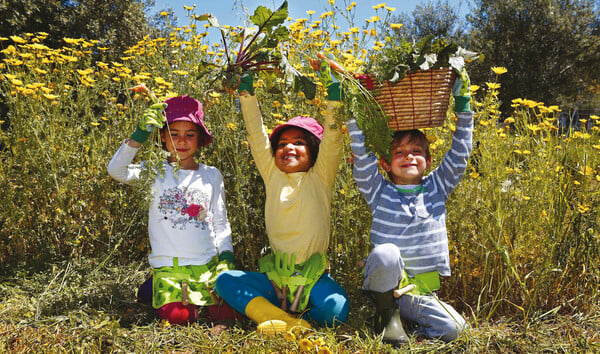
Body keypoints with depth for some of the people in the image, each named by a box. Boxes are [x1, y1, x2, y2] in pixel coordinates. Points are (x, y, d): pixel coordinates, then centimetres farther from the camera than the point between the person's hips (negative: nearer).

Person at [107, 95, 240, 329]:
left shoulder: (212, 176, 11)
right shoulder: (155, 172, 3)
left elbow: (221, 223, 13)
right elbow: (116, 171, -14)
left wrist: (226, 254, 1)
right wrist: (139, 136, -23)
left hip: (209, 263, 3)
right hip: (169, 266, -2)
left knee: (226, 313, -12)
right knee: (177, 317, -19)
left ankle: (197, 295, 18)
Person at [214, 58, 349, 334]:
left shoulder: (320, 178, 2)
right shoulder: (272, 176, 8)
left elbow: (332, 139, -9)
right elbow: (256, 135, 4)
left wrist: (333, 96, -15)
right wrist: (247, 91, 0)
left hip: (313, 277, -3)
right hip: (276, 277, 3)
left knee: (336, 309, -30)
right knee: (224, 280, -15)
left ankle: (282, 322, -6)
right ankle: (289, 322, -22)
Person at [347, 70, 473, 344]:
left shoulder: (436, 188, 8)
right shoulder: (379, 191, 0)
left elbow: (459, 156, 4)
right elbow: (362, 157, -10)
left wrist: (463, 106, 0)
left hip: (421, 290, 3)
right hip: (385, 281, -2)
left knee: (453, 329, -22)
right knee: (385, 252, -36)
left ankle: (402, 311, 4)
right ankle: (387, 312, -8)